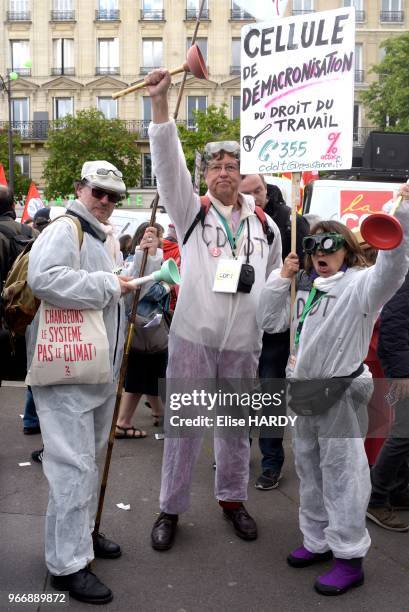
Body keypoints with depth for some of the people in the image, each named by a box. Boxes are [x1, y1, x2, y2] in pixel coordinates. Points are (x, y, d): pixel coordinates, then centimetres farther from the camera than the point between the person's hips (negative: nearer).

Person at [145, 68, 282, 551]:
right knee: (183, 425, 3)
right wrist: (160, 103, -17)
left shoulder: (265, 225, 11)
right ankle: (171, 508, 19)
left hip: (243, 341, 3)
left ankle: (232, 498, 34)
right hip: (192, 335, -2)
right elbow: (168, 163, -9)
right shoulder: (191, 211, 4)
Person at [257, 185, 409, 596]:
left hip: (341, 392, -8)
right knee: (309, 469, 17)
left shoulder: (360, 284, -11)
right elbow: (269, 321, 10)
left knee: (342, 473, -1)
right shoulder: (305, 287, 11)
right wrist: (281, 277, 1)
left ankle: (349, 557, 12)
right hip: (305, 390, 8)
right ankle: (318, 540, 33)